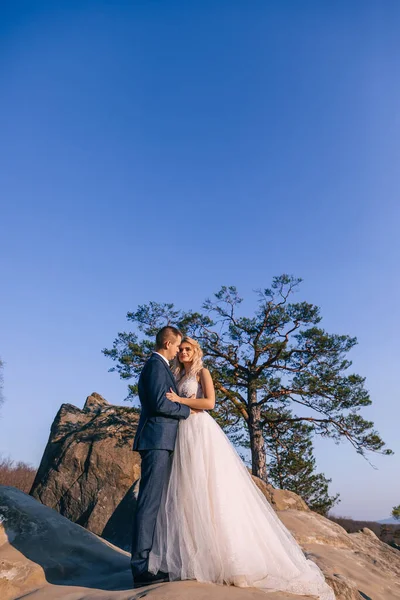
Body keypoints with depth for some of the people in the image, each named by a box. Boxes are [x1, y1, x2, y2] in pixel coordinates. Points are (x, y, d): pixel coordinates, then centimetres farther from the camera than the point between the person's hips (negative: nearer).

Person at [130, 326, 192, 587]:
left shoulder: (159, 366, 22)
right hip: (157, 440, -10)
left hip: (160, 441, 10)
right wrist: (186, 409, -6)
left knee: (156, 502, 12)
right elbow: (160, 403, -20)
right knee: (150, 502, -9)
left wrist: (183, 403, 13)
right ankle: (141, 568, -5)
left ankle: (147, 562, 18)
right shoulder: (156, 365, -10)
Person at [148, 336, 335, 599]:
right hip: (183, 434, 7)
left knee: (208, 488, -9)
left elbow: (209, 402, -13)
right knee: (186, 492, 3)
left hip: (201, 432, -7)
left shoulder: (202, 372, 1)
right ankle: (191, 553, 8)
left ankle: (222, 554, -3)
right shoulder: (178, 378, 20)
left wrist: (179, 399, -14)